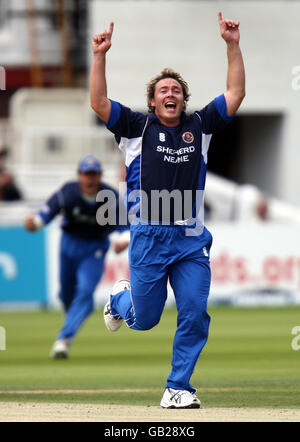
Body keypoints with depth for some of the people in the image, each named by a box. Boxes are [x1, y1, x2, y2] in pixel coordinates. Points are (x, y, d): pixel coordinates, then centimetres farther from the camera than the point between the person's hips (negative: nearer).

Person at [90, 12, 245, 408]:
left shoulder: (200, 126, 11)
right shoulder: (137, 127, 4)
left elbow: (236, 94, 6)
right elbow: (98, 103, -7)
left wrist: (233, 46, -2)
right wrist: (99, 56, -17)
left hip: (191, 240, 2)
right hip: (148, 237, -2)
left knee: (194, 316, -7)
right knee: (144, 319, 7)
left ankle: (178, 388, 5)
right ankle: (120, 298, 43)